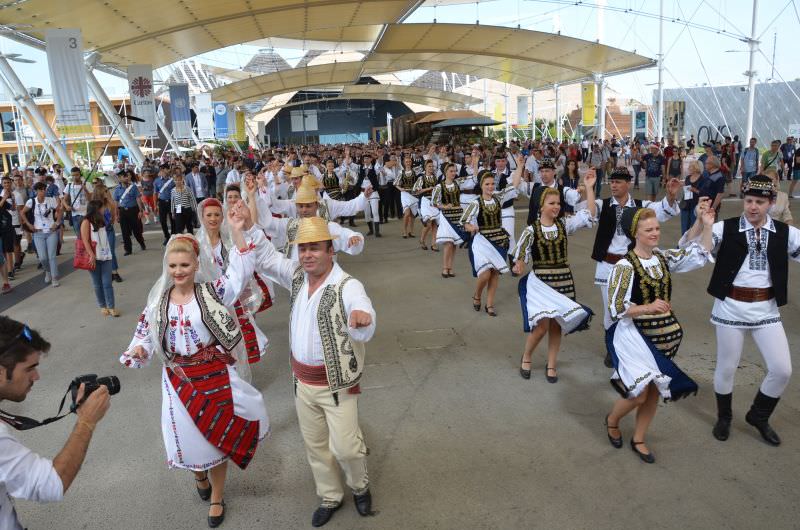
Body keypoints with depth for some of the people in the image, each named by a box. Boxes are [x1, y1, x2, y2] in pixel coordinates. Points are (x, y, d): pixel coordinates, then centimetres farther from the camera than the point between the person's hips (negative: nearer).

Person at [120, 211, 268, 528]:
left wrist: (236, 231, -33)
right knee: (188, 435, 13)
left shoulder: (212, 292, -9)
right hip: (179, 379, 2)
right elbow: (145, 335, 6)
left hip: (215, 375, -2)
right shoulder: (158, 300, -1)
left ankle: (217, 497, 33)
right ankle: (199, 474, 49)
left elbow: (239, 273, -22)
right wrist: (138, 351, -18)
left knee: (217, 434, 10)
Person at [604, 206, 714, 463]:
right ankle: (612, 419, 23)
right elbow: (616, 309, -17)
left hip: (664, 336, 7)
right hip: (634, 336, -6)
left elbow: (699, 255, 2)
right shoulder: (624, 266, -16)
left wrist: (707, 226, -8)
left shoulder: (663, 258, 2)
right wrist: (648, 307, -29)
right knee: (639, 394, -10)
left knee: (655, 390, 14)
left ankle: (638, 439, 32)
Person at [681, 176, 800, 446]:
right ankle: (724, 417, 36)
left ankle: (758, 416, 30)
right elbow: (687, 249, -14)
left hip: (767, 309, 2)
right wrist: (700, 220, -29)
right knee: (727, 367, 11)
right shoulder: (725, 228, -8)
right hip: (731, 308, -2)